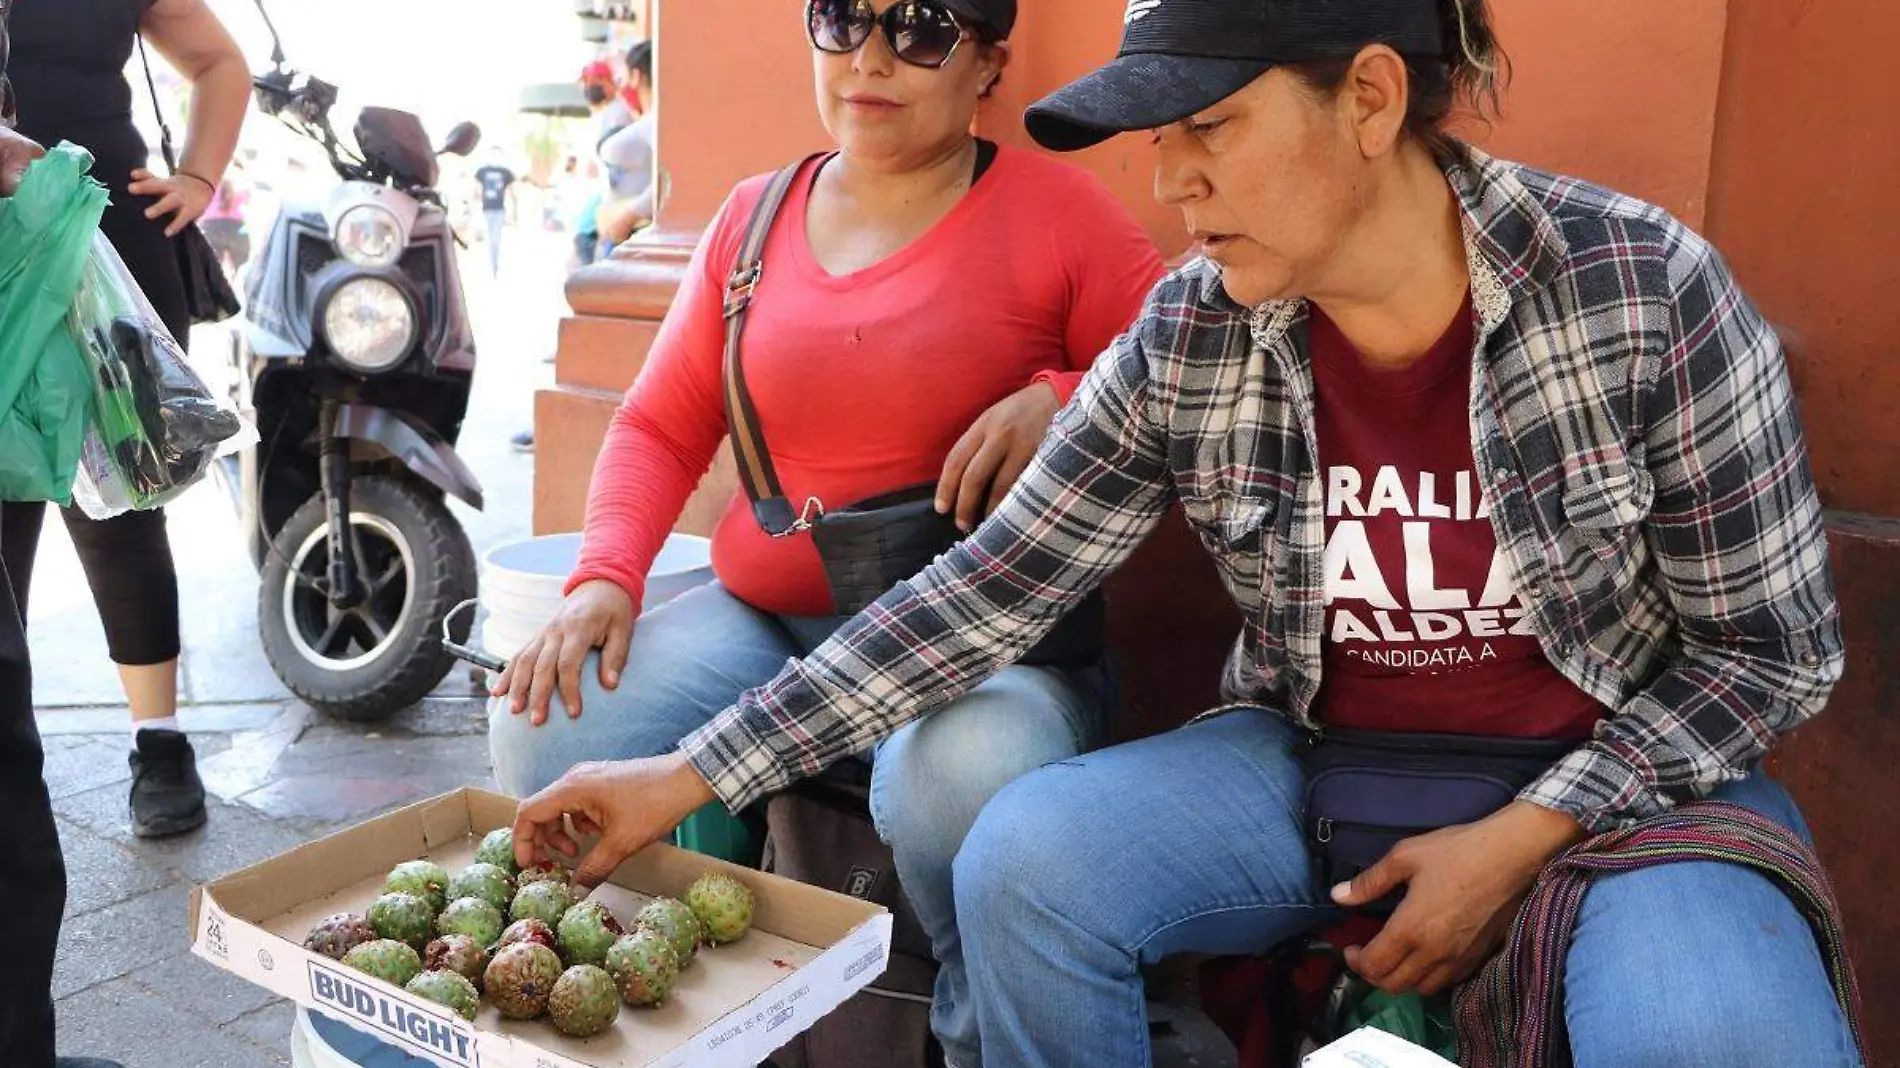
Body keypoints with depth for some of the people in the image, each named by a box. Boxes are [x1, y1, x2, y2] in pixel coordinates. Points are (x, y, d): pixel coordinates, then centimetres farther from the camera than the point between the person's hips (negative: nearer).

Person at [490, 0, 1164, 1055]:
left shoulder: (1053, 207, -1)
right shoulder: (753, 216, 12)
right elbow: (660, 429, 12)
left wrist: (1065, 401, -21)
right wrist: (603, 579, -5)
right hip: (762, 615, 4)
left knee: (965, 778, -36)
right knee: (542, 734, -19)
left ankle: (987, 1029, -3)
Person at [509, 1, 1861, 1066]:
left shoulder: (1643, 288, -16)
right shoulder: (1185, 345, -9)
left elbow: (1770, 644, -7)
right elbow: (983, 592, -8)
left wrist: (1523, 839, -17)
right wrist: (687, 776, -11)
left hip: (1625, 776, -2)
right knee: (1027, 855, -22)